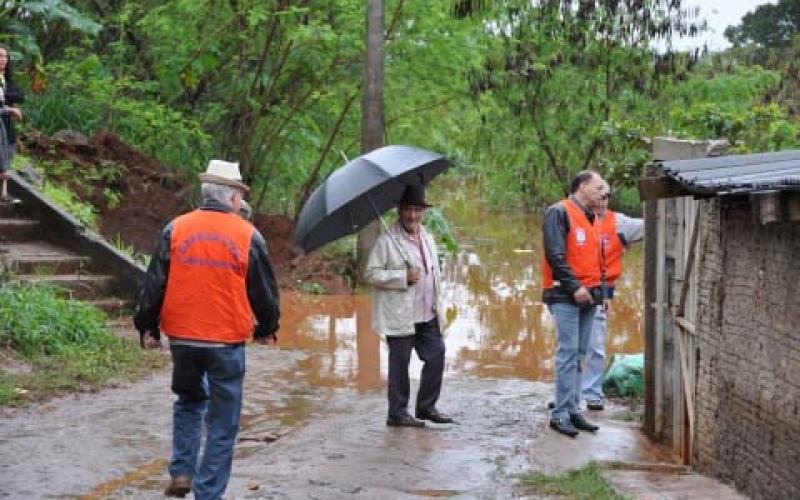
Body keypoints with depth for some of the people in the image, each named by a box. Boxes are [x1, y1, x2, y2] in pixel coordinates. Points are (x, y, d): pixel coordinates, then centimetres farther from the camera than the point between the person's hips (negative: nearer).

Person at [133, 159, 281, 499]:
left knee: (190, 402, 25)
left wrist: (147, 324, 16)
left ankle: (181, 472, 15)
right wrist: (266, 329, 19)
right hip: (227, 343, -3)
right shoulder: (248, 236, -4)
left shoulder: (175, 229, 0)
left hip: (182, 337, 3)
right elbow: (265, 292, 3)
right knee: (222, 423, 6)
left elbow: (154, 284, 2)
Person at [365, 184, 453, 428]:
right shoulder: (387, 240, -8)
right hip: (400, 316, -7)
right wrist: (403, 277, -19)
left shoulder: (428, 239, 15)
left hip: (427, 315, 7)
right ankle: (397, 414, 12)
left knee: (436, 356, 6)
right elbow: (371, 274, -13)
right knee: (400, 364, 1)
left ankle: (426, 407, 21)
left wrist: (437, 305, 15)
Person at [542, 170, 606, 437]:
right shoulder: (559, 212, -8)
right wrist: (574, 287, -19)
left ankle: (573, 410, 16)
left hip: (587, 296, 9)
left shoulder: (588, 216, 19)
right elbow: (555, 255, -15)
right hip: (565, 296, -8)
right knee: (568, 353, -11)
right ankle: (560, 414, -8)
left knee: (578, 355, 10)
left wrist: (597, 288, 14)